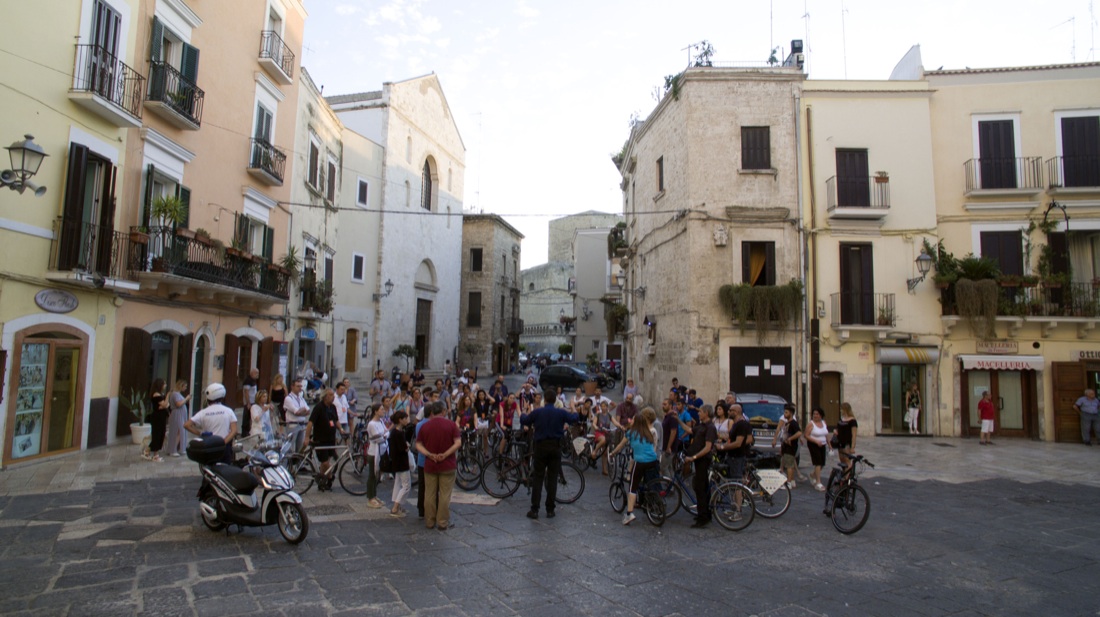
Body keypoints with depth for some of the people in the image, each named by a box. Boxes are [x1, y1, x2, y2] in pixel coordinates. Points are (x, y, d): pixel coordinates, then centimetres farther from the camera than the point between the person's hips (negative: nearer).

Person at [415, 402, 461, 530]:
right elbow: (458, 443, -12)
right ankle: (443, 522, 9)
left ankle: (430, 522, 19)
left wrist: (429, 454, -11)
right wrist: (445, 454, -15)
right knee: (445, 495, 5)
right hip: (447, 465, -2)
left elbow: (418, 445, -1)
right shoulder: (451, 424, -4)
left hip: (429, 465, 2)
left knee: (430, 494, 11)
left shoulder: (424, 426, 1)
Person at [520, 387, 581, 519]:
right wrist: (573, 410, 26)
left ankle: (534, 509, 3)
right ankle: (550, 510, 9)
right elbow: (575, 419, 5)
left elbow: (523, 421, 6)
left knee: (537, 478, 5)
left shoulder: (537, 412, -5)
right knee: (552, 478, 7)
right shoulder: (561, 413, -4)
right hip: (555, 447, 1)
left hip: (541, 446, -1)